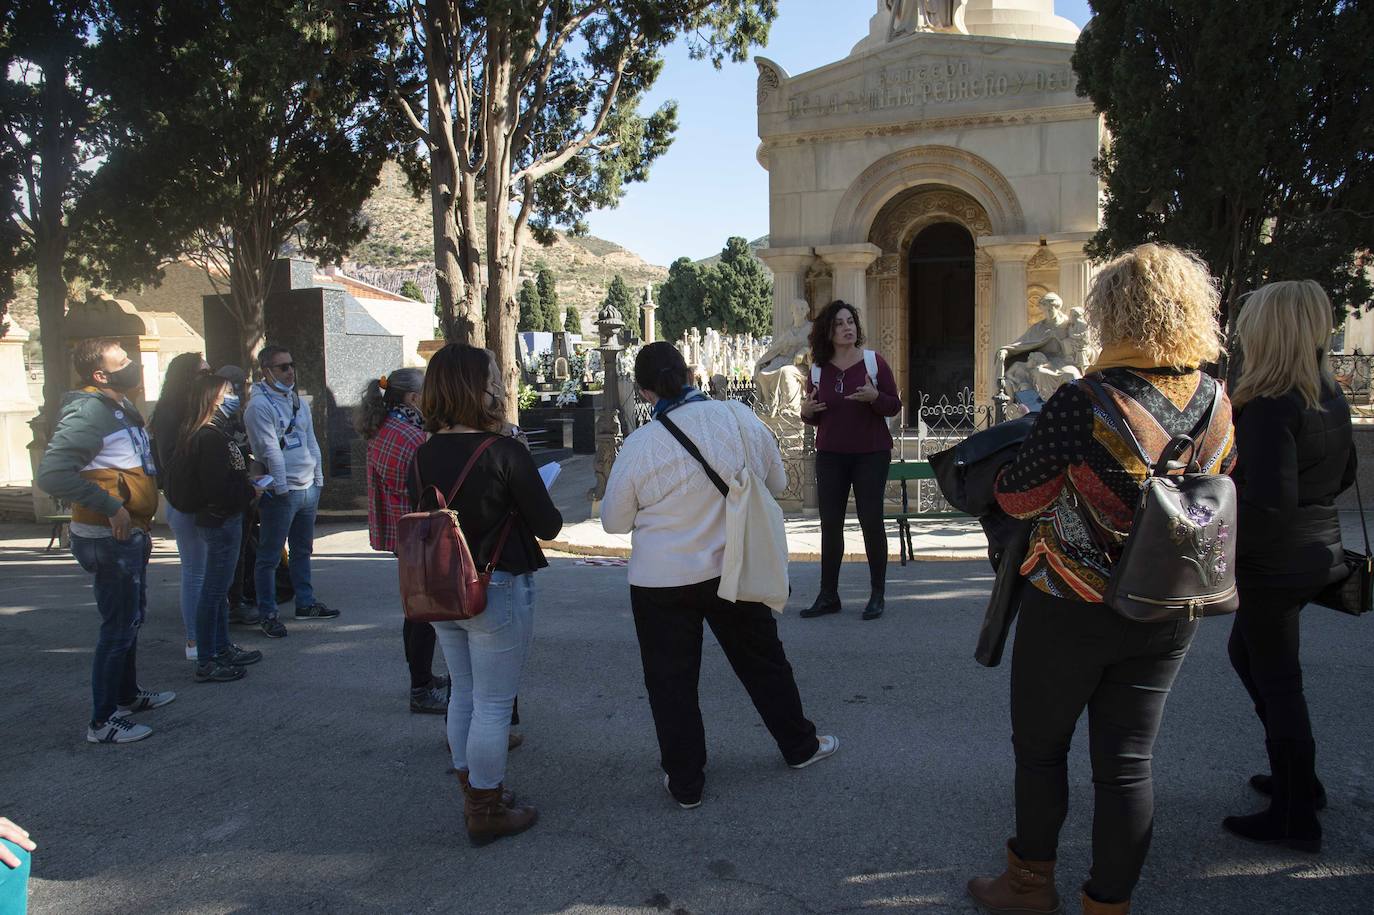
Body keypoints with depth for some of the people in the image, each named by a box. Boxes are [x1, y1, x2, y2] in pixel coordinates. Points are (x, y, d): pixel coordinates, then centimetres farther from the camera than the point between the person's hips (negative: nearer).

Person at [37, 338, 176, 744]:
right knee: (119, 626, -4)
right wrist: (111, 508, -27)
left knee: (131, 618, 21)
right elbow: (52, 474, -30)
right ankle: (103, 721, 6)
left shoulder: (122, 407, 12)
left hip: (130, 534, 10)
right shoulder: (89, 411, -20)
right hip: (109, 539, -10)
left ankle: (128, 695, 37)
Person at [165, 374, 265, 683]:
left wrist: (245, 485, 6)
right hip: (222, 520, -11)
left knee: (217, 588, 19)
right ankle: (206, 663, 6)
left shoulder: (197, 433, 10)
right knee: (213, 590, -2)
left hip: (217, 518, 11)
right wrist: (251, 492, -11)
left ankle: (223, 649, 32)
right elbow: (218, 489, -25)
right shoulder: (210, 437, -21)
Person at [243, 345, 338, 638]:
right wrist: (281, 488, -17)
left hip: (308, 488, 8)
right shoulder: (259, 406, -12)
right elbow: (270, 450, -16)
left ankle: (305, 603, 30)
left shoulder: (298, 401, 13)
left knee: (303, 550, 18)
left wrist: (318, 478, 11)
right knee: (269, 557, 1)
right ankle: (267, 614, 8)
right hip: (280, 493, -8)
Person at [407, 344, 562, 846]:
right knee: (493, 703, 6)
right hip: (496, 592, -6)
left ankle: (472, 792, 35)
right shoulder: (504, 451, -18)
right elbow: (548, 525, -12)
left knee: (464, 694, 21)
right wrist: (542, 509, 9)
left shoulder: (423, 455, -1)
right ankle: (487, 812, 17)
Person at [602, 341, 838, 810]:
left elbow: (614, 521, -3)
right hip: (735, 571, 3)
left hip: (662, 582, -3)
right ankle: (800, 745, 39)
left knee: (671, 681, 13)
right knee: (763, 660, 21)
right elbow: (777, 482, 4)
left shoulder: (639, 446, -17)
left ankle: (685, 781, 23)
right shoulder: (740, 417, -10)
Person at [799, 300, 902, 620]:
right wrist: (806, 411, -9)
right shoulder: (818, 368, 5)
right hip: (830, 455, 3)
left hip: (871, 454, -3)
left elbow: (895, 406, -3)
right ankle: (828, 595, 11)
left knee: (871, 520, -2)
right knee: (830, 524, 3)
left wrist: (875, 396, -23)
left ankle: (877, 595, 11)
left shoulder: (874, 361, -3)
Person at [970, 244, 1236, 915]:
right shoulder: (1215, 402, -1)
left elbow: (1016, 498, -12)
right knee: (1126, 763, 12)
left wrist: (1039, 447, 6)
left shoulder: (1084, 401, -21)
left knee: (1039, 746, 15)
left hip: (1073, 608, -5)